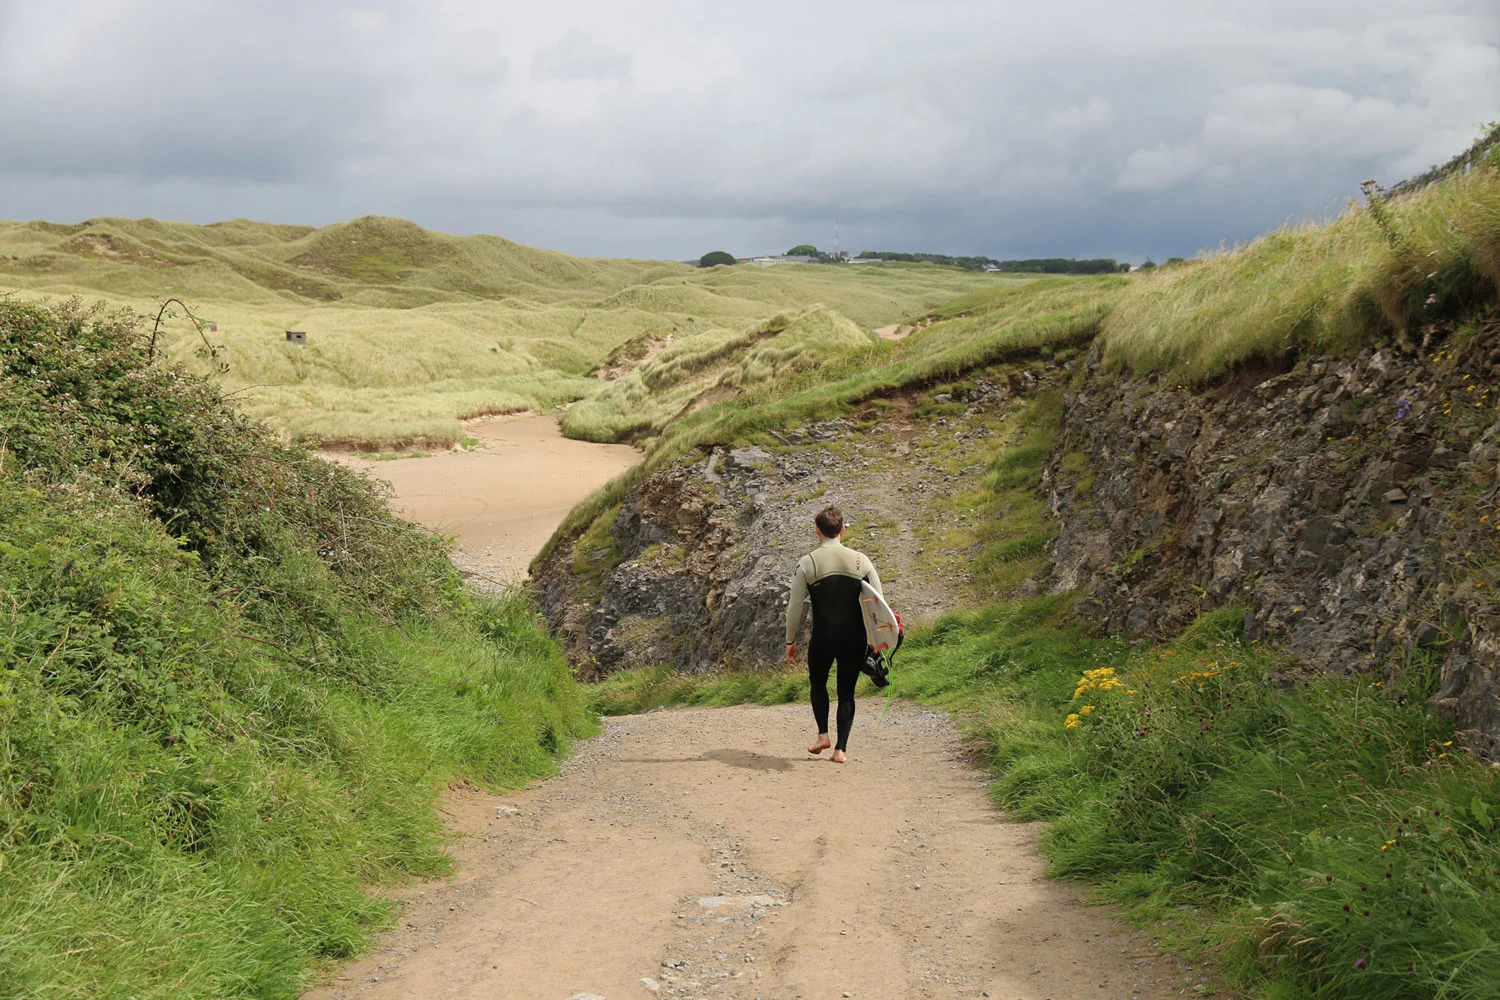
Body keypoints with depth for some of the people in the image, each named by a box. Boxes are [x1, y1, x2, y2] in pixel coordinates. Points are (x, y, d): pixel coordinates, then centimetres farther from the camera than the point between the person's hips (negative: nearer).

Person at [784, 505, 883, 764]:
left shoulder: (806, 563, -6)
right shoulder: (861, 561, -1)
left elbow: (795, 607, -5)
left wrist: (790, 641, 7)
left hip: (823, 637, -1)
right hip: (854, 639, 1)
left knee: (818, 682, 25)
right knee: (846, 692, 12)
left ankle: (823, 735, 14)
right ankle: (841, 749, 7)